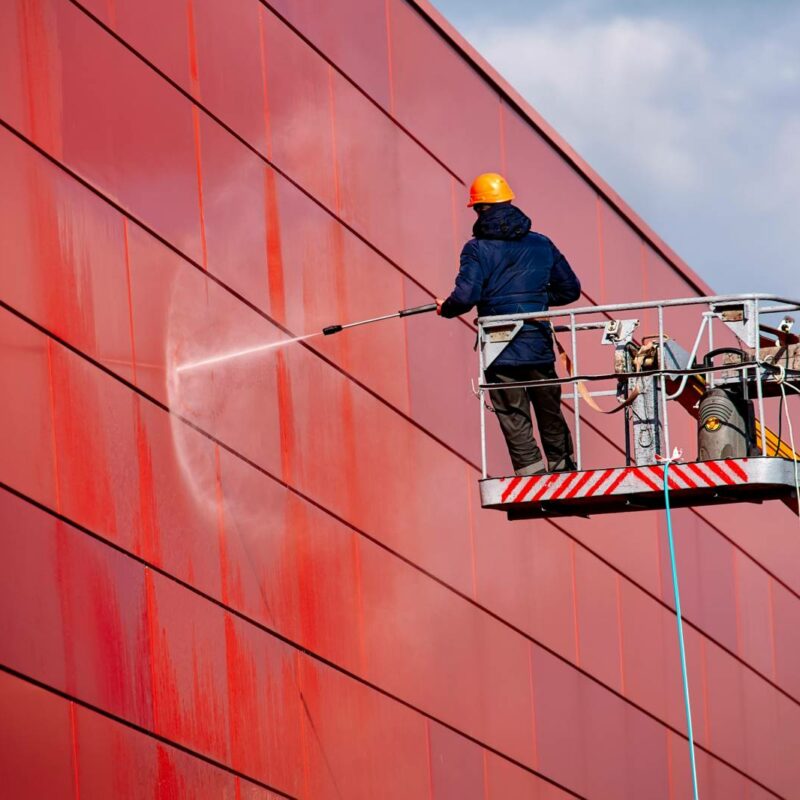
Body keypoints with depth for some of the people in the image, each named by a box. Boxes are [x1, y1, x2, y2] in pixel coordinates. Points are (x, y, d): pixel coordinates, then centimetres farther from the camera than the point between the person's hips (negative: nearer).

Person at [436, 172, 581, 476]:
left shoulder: (477, 248, -6)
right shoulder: (541, 244, 7)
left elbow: (466, 297, -17)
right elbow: (570, 289, 10)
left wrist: (445, 308, 5)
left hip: (501, 355, -4)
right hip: (540, 348, 4)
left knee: (515, 423, 0)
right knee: (552, 417, 16)